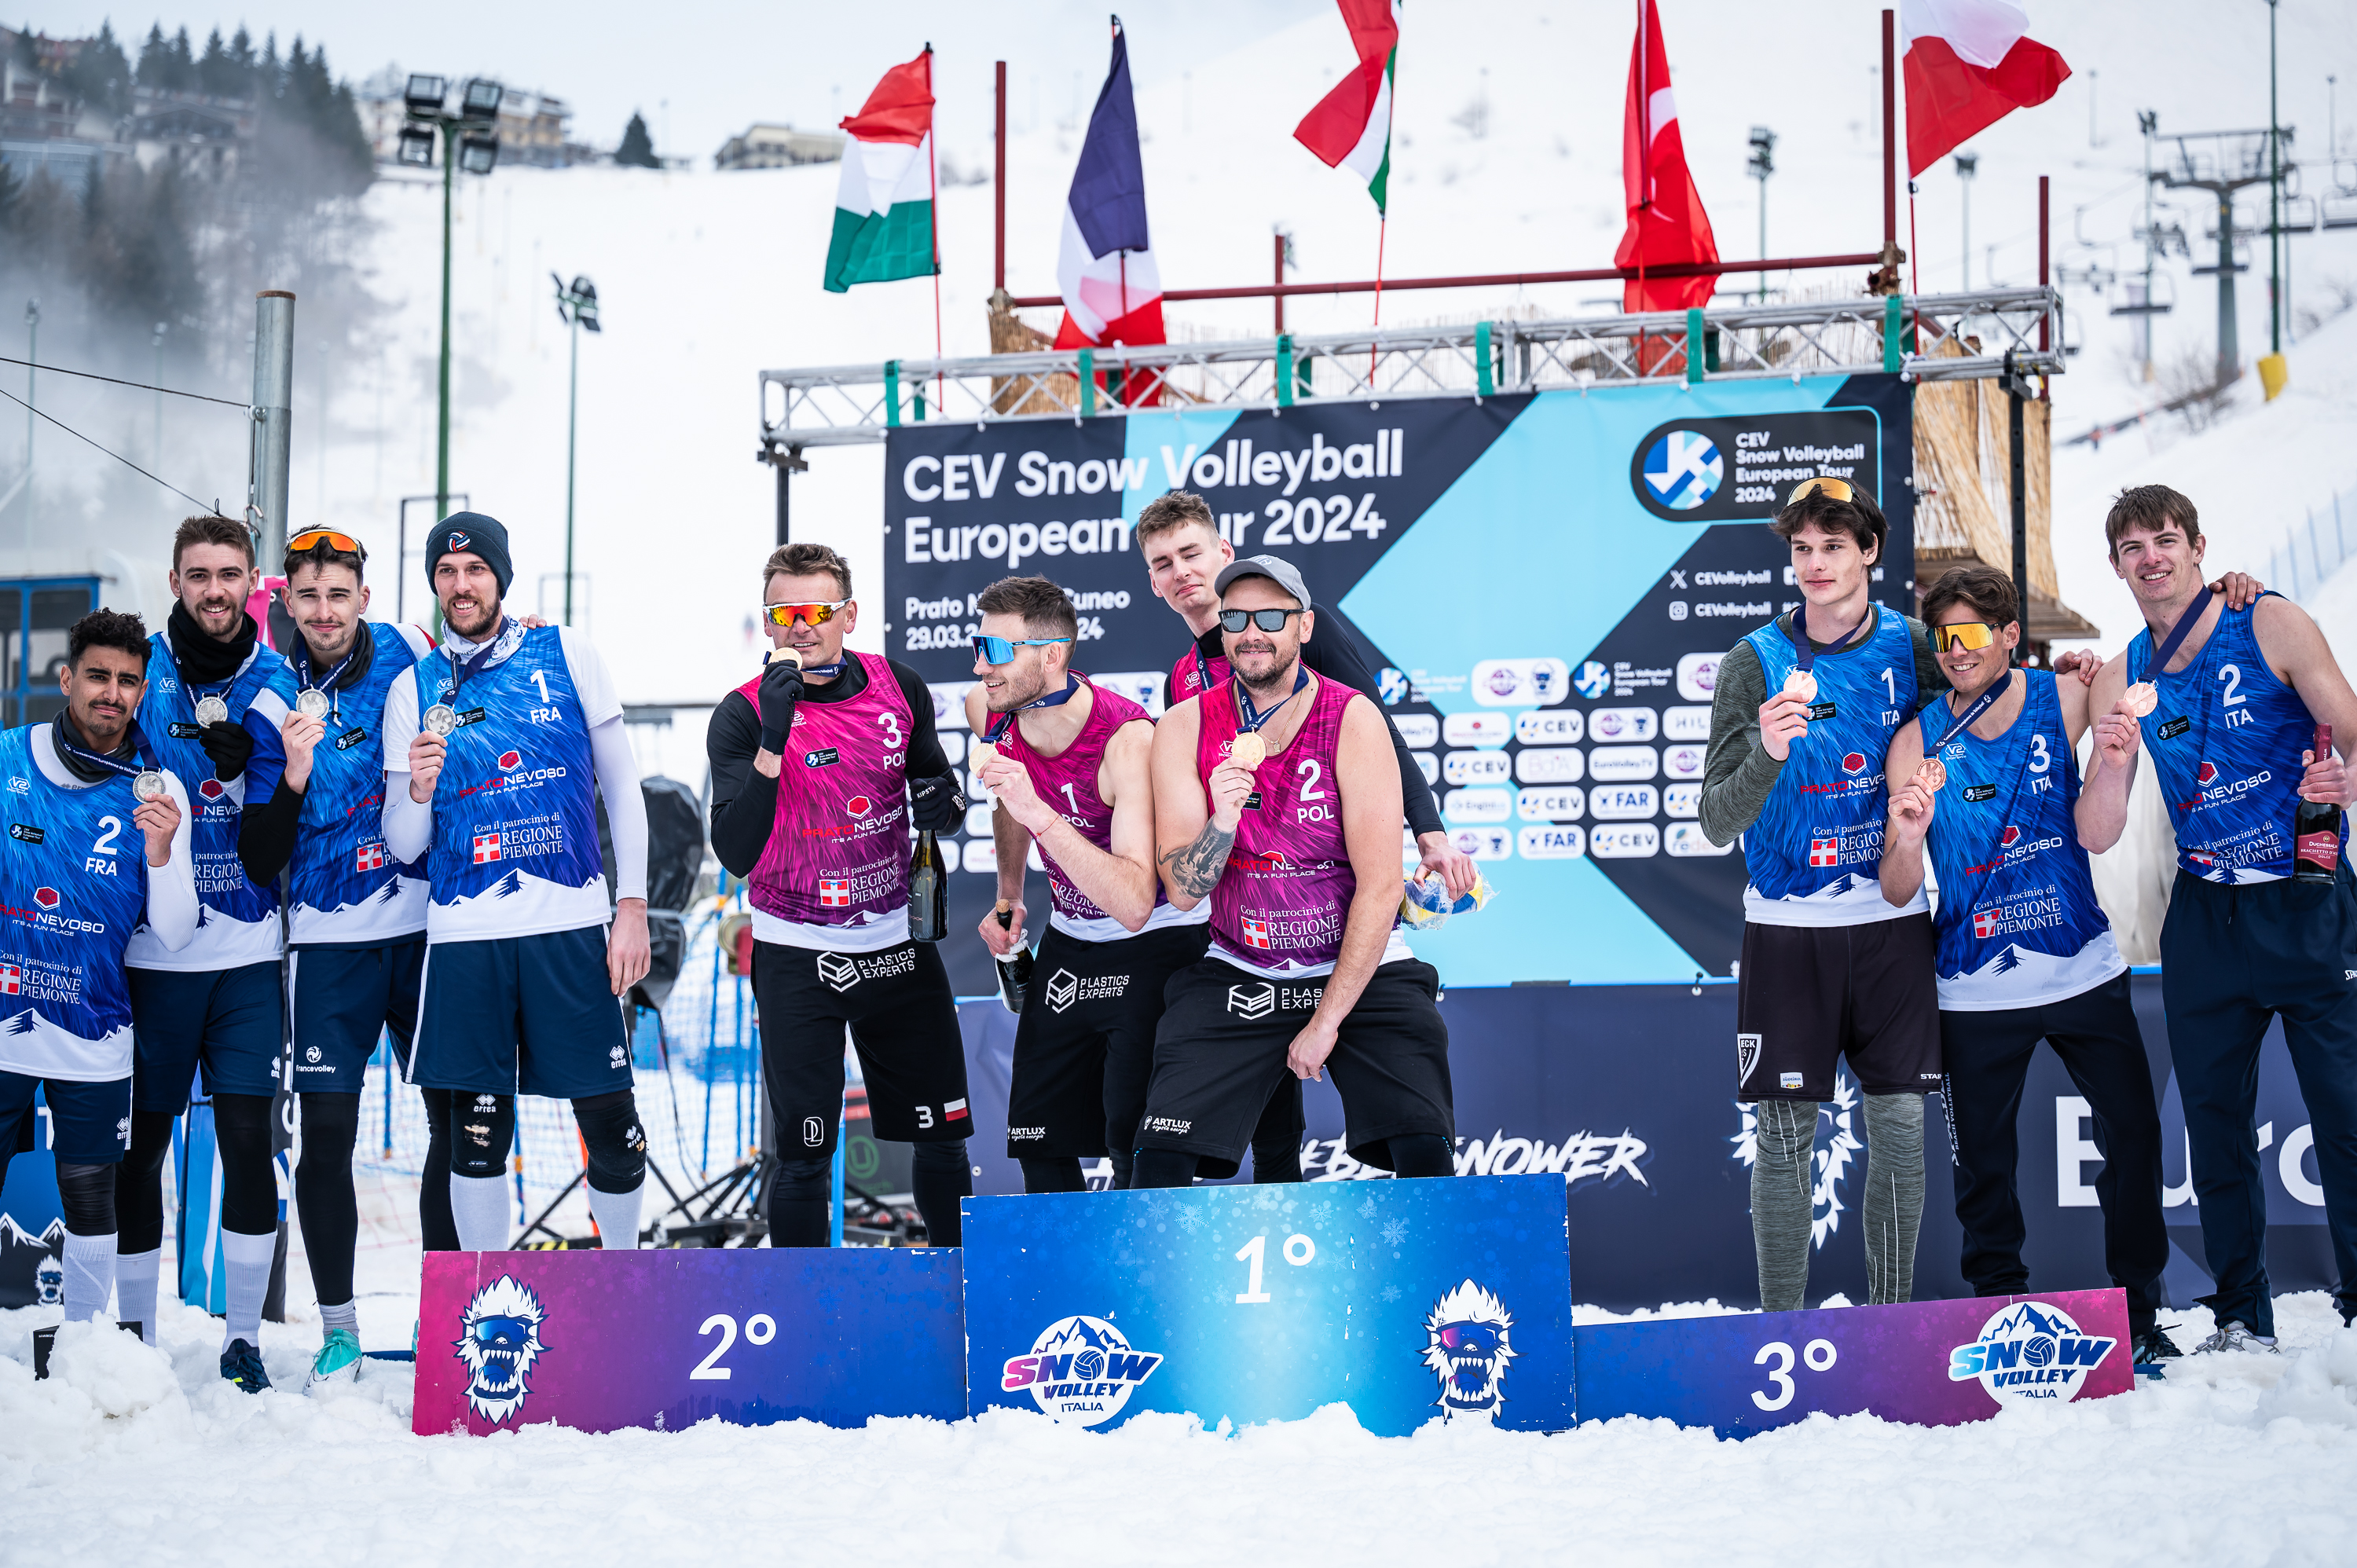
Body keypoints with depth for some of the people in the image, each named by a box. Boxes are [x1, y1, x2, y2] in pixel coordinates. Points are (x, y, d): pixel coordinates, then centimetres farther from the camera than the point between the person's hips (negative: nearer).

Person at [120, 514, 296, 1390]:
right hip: (150, 948, 0)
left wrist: (243, 760, -18)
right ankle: (137, 1336, 16)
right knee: (141, 1143, 5)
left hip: (248, 954, 0)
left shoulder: (276, 684, 4)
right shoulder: (139, 670, 1)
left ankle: (244, 1335, 10)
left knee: (248, 1139, -2)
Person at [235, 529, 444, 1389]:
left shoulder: (404, 650, -3)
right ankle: (338, 1327, 8)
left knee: (456, 1120, 4)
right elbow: (261, 862, -7)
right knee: (327, 1131, -3)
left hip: (426, 925, 1)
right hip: (330, 937, -1)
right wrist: (291, 778, -24)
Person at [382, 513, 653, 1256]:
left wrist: (632, 906, 1)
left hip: (573, 924, -1)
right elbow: (401, 846, 8)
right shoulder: (413, 691, 8)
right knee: (477, 1133, 3)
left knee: (611, 1124, -1)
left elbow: (623, 785, 9)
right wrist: (417, 791, -14)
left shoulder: (567, 655, 6)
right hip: (464, 935, 1)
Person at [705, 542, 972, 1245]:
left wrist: (941, 801, -8)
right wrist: (773, 740, -32)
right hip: (796, 956, -4)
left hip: (897, 943, 4)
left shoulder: (900, 688, -1)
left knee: (942, 1136, 10)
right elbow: (736, 854, -23)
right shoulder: (743, 716, -12)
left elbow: (934, 780, 17)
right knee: (804, 1152, -5)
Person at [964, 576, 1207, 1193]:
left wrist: (1039, 813, -44)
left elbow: (1134, 904, -39)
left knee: (1132, 1148, -14)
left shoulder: (1127, 737, -30)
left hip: (1154, 943, -7)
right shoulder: (988, 710, -9)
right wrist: (1008, 897, 14)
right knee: (1036, 1140, 9)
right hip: (1068, 942, 7)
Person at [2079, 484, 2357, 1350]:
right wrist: (2112, 764, -15)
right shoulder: (2121, 681, 9)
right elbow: (2096, 837, 5)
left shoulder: (2272, 626, -2)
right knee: (2215, 1123, 7)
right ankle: (2242, 1321, 17)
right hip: (2204, 916, 4)